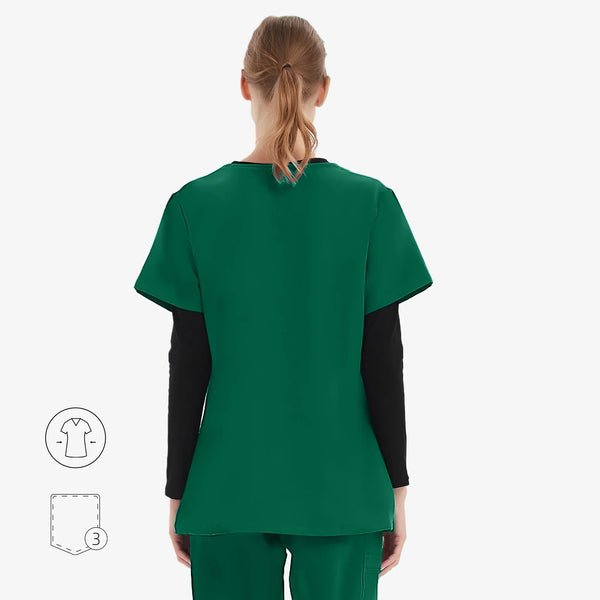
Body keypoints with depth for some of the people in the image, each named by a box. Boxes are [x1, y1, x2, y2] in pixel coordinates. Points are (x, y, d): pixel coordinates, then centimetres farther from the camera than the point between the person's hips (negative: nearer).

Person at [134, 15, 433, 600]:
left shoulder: (195, 206, -7)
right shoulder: (370, 203, -7)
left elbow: (188, 366, -4)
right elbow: (383, 362, -5)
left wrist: (177, 491, 6)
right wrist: (397, 488, 5)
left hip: (231, 488, 1)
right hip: (341, 489, 0)